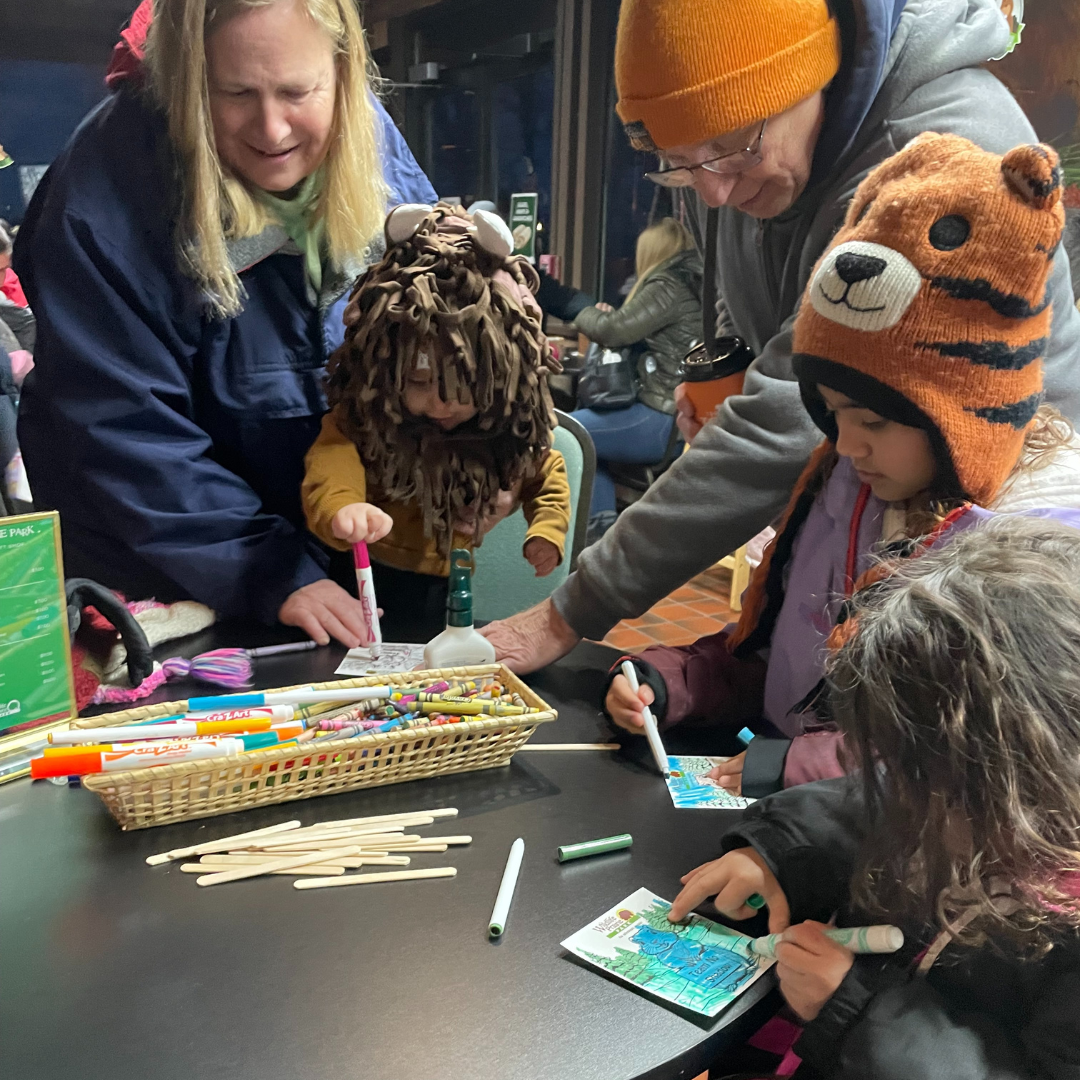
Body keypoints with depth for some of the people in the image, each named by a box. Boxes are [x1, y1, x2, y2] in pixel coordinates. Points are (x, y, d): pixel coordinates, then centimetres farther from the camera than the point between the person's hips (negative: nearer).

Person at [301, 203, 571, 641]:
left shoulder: (511, 432, -4)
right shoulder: (365, 418, -14)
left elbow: (547, 477, 15)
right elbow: (333, 459, -32)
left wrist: (546, 530, -4)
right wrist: (340, 508, -55)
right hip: (384, 582, -2)